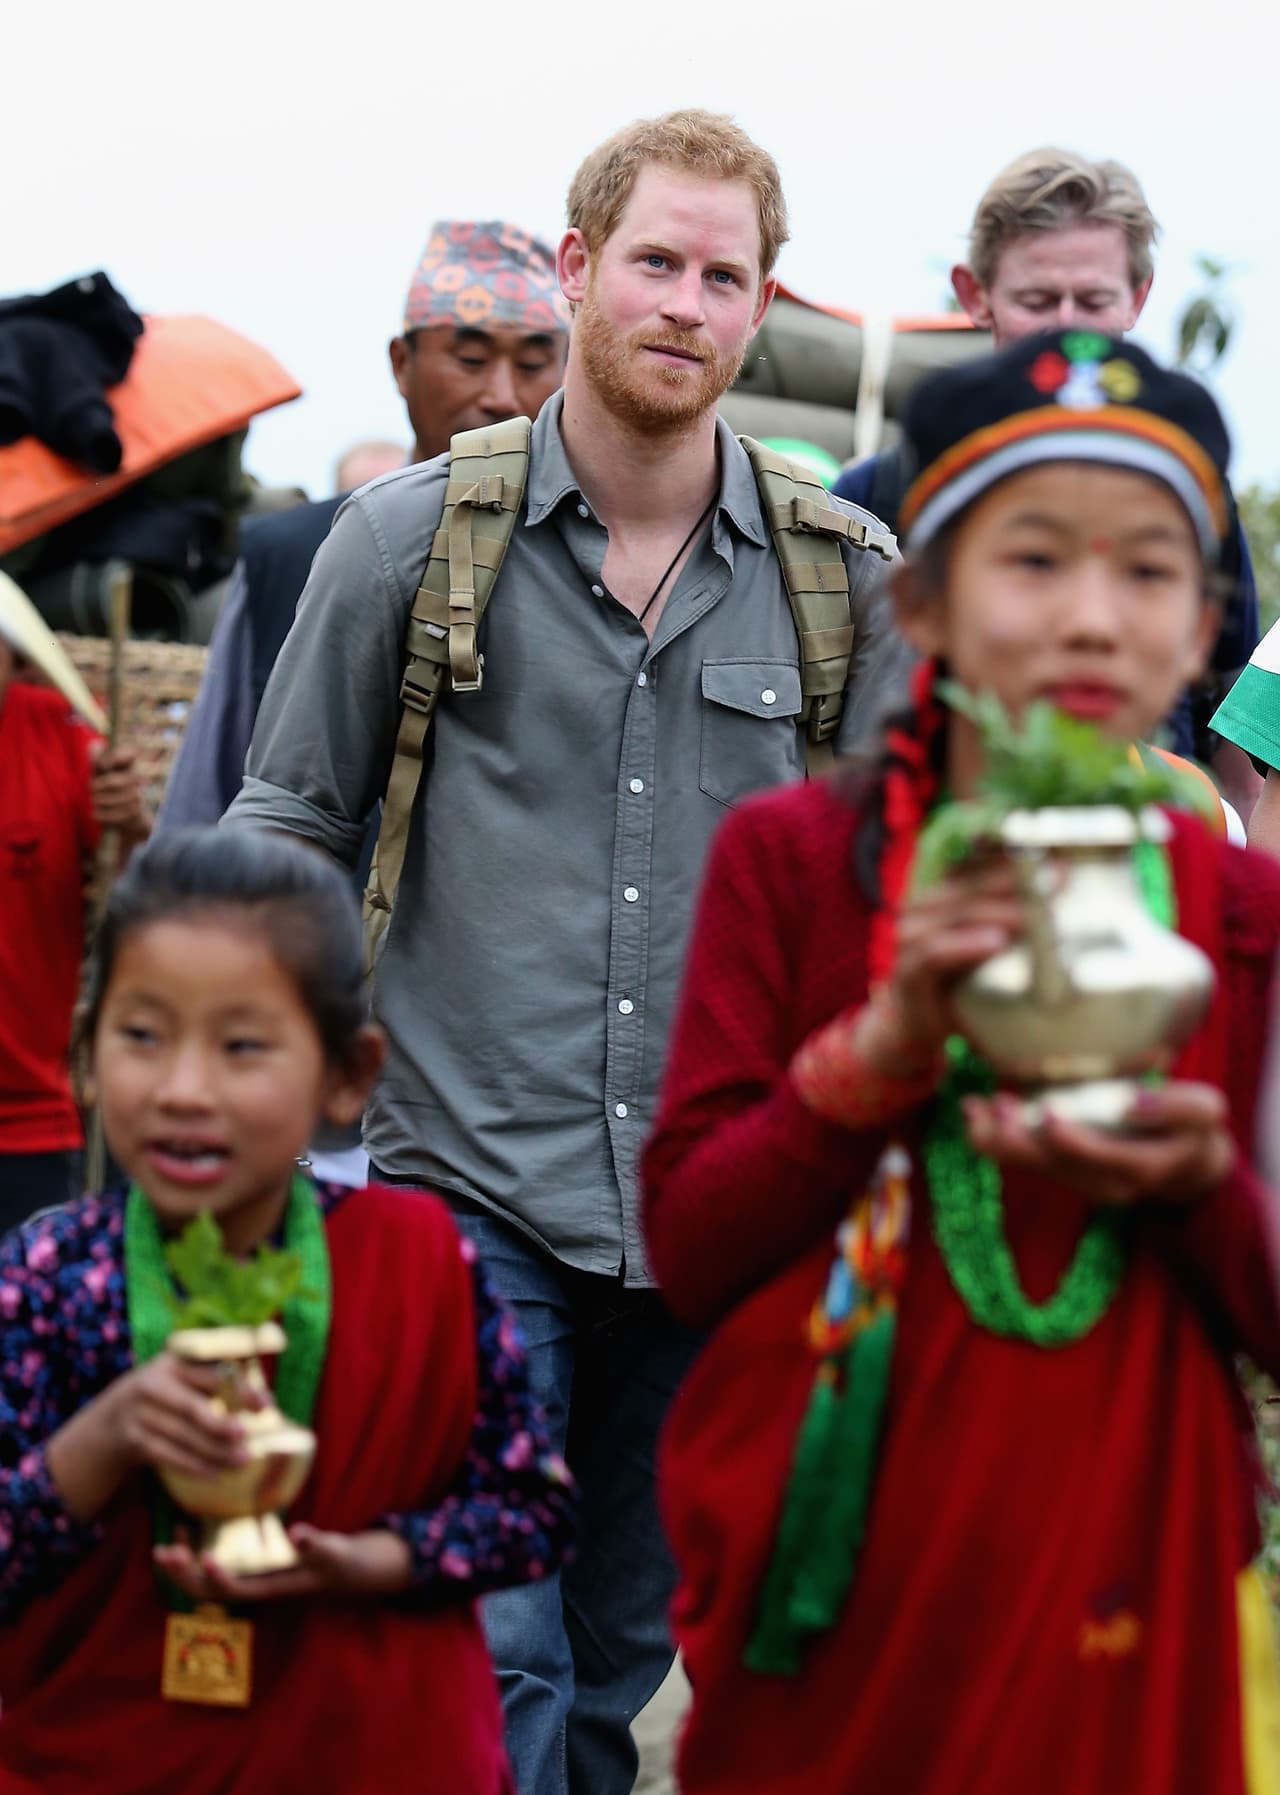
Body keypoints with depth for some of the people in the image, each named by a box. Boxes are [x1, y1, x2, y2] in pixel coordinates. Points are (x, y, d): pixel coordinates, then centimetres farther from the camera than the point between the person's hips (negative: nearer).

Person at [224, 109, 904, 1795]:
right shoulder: (414, 535, -1)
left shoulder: (838, 579, 4)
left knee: (618, 1656, 13)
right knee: (491, 1653, -10)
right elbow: (284, 831, 5)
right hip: (468, 1189, -2)